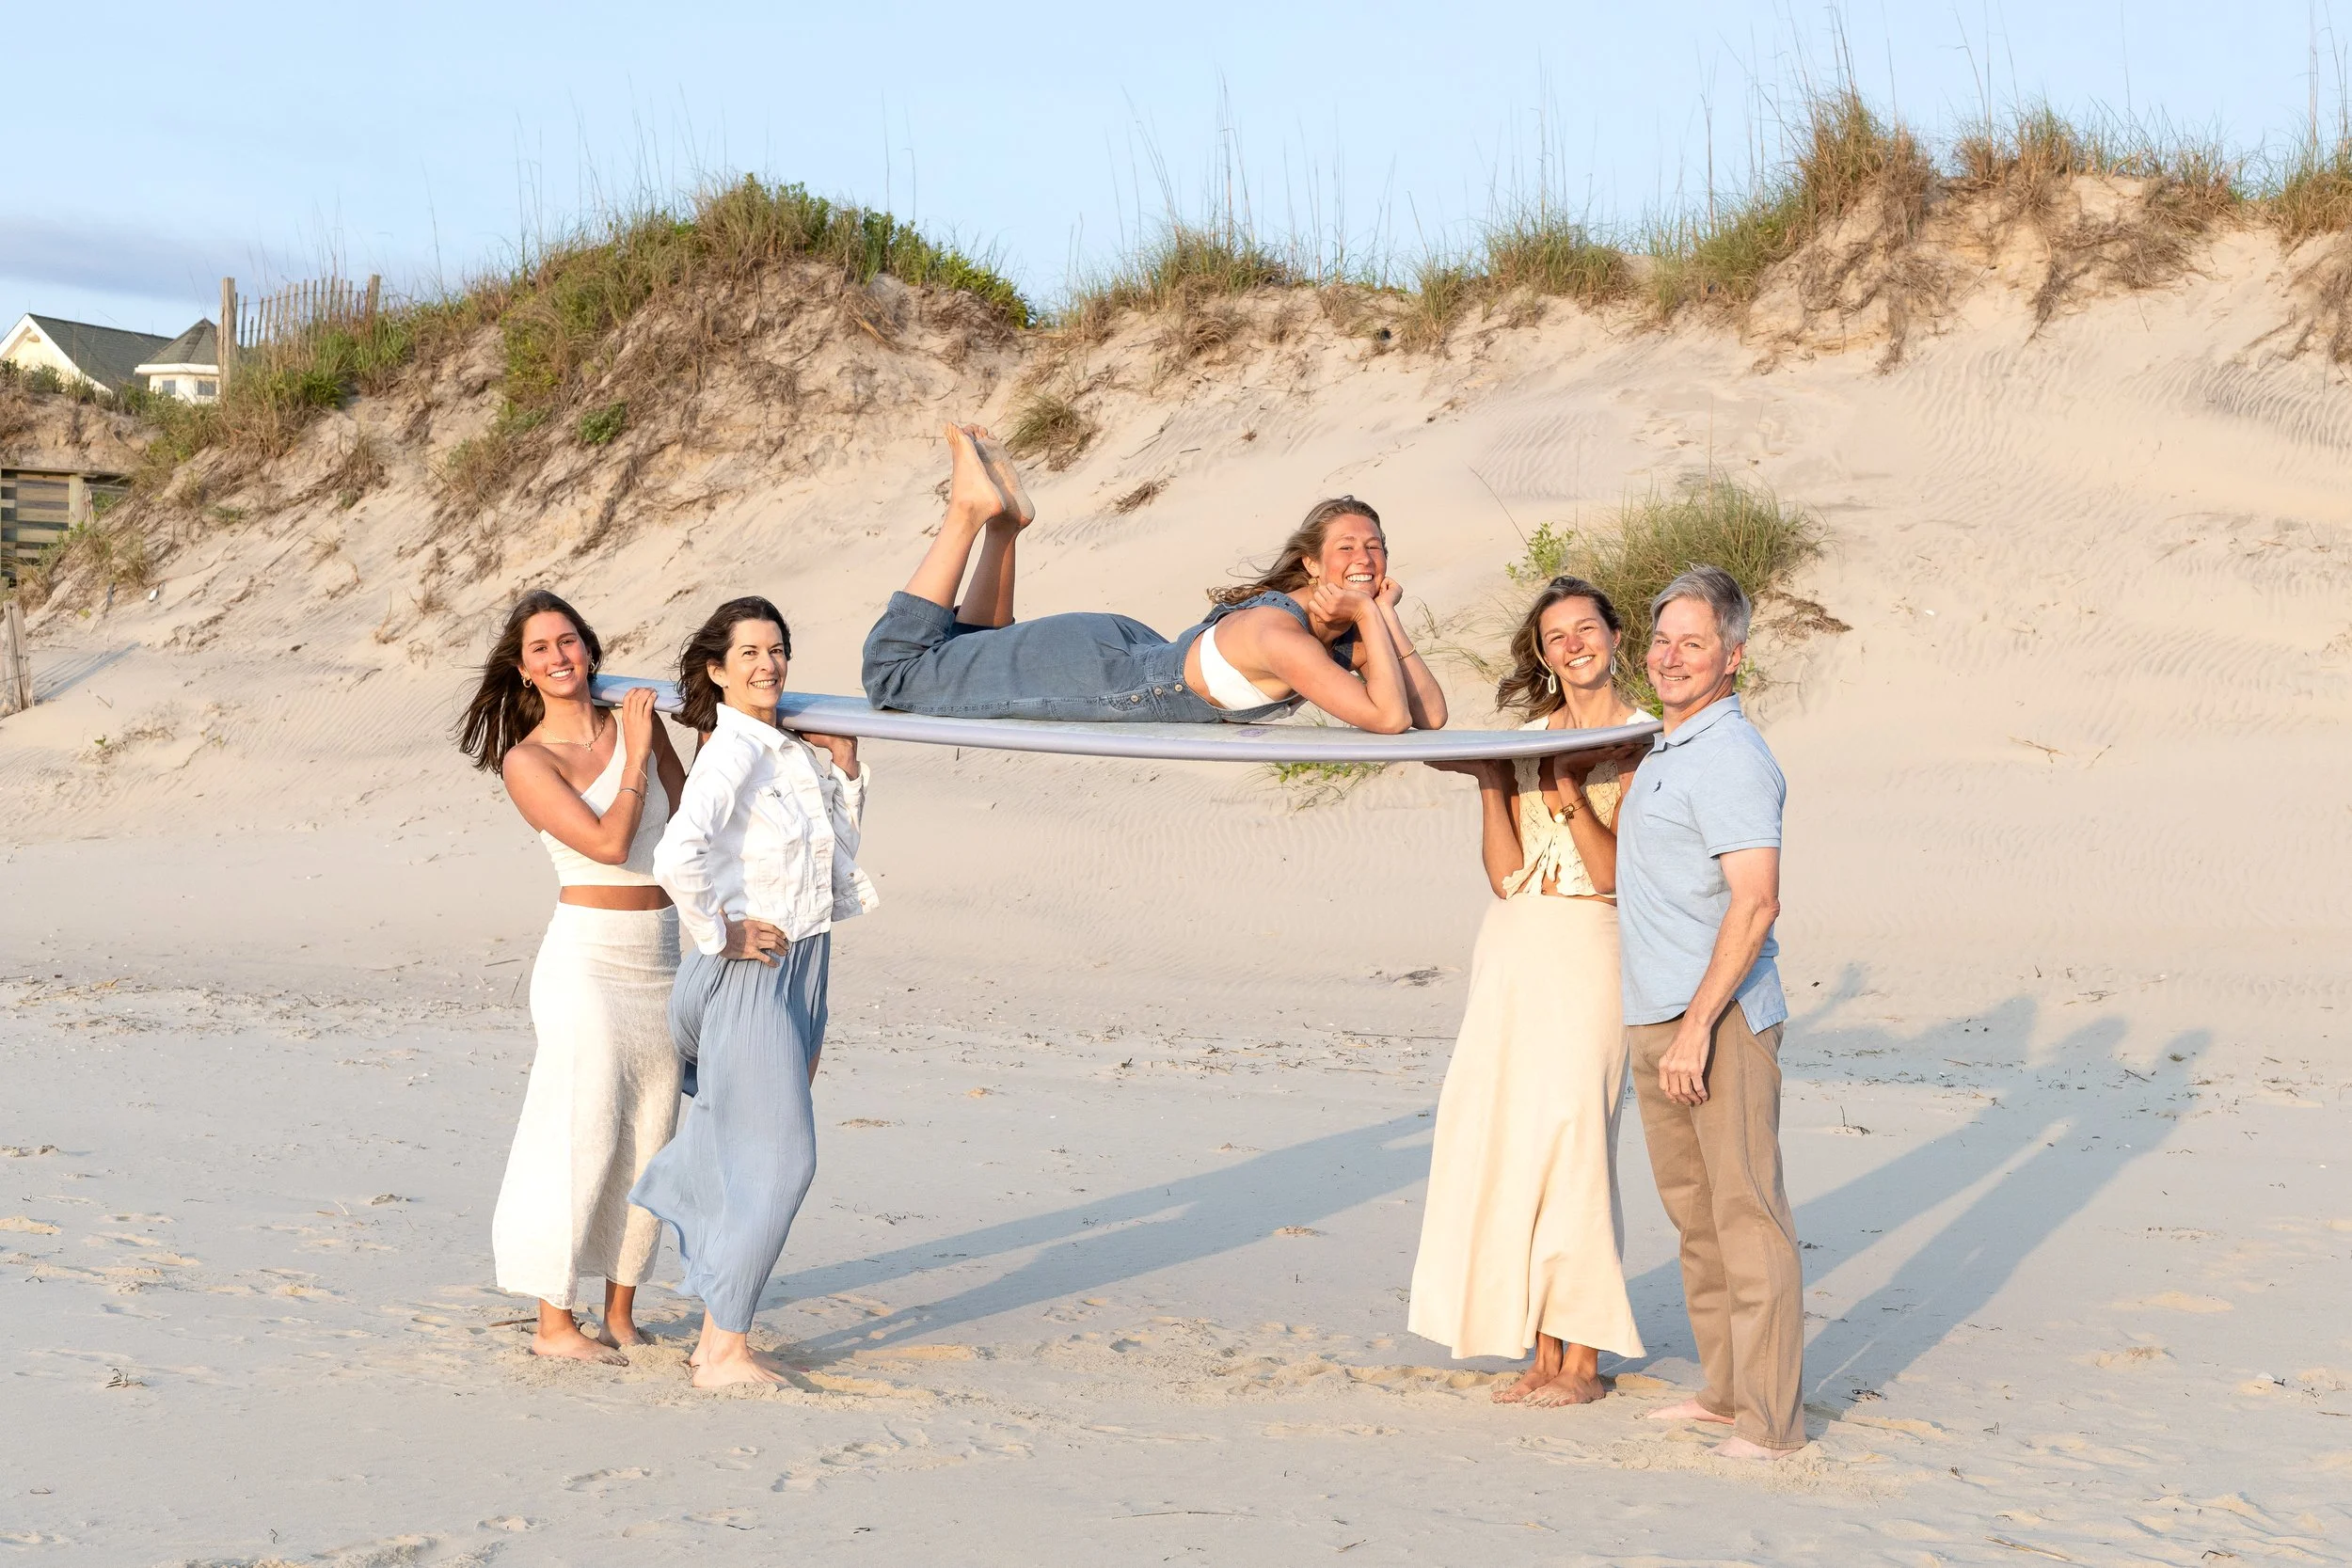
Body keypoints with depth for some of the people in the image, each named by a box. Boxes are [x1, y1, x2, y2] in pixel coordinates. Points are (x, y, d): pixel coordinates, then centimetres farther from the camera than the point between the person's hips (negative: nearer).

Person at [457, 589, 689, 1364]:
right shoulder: (526, 760, -6)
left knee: (649, 1139, 9)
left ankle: (620, 1312, 20)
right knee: (579, 1135, -4)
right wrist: (636, 754, -7)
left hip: (661, 960, 6)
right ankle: (554, 1322, 6)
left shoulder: (636, 724, 9)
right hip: (586, 958, -6)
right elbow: (608, 842, -15)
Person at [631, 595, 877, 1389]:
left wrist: (843, 771, 9)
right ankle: (725, 1351, -1)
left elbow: (837, 848, 24)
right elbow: (677, 856, -31)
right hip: (751, 971, -9)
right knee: (778, 1160, -8)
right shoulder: (732, 752, -16)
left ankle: (717, 1339, 25)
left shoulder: (792, 749, 11)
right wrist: (719, 935, -19)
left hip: (802, 967, 9)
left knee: (752, 1163, 15)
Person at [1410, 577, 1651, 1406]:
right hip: (1510, 952, 5)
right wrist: (1490, 783, -5)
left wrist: (1572, 797, -21)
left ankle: (1582, 1357, 2)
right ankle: (1541, 1350, 12)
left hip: (1586, 954, -5)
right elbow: (1507, 876, 4)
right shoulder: (1527, 738, 13)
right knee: (1509, 1143, 3)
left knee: (1568, 1143, -7)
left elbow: (1615, 873, -9)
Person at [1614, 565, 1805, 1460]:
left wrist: (1698, 1024, -24)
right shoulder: (1668, 750, 17)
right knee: (1695, 1214, 15)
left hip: (1721, 1017, -10)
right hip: (1655, 1018, 10)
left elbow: (1755, 901, -22)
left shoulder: (1730, 757, -14)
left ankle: (1772, 1418, -1)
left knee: (1747, 1214, -6)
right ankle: (1725, 1392, 25)